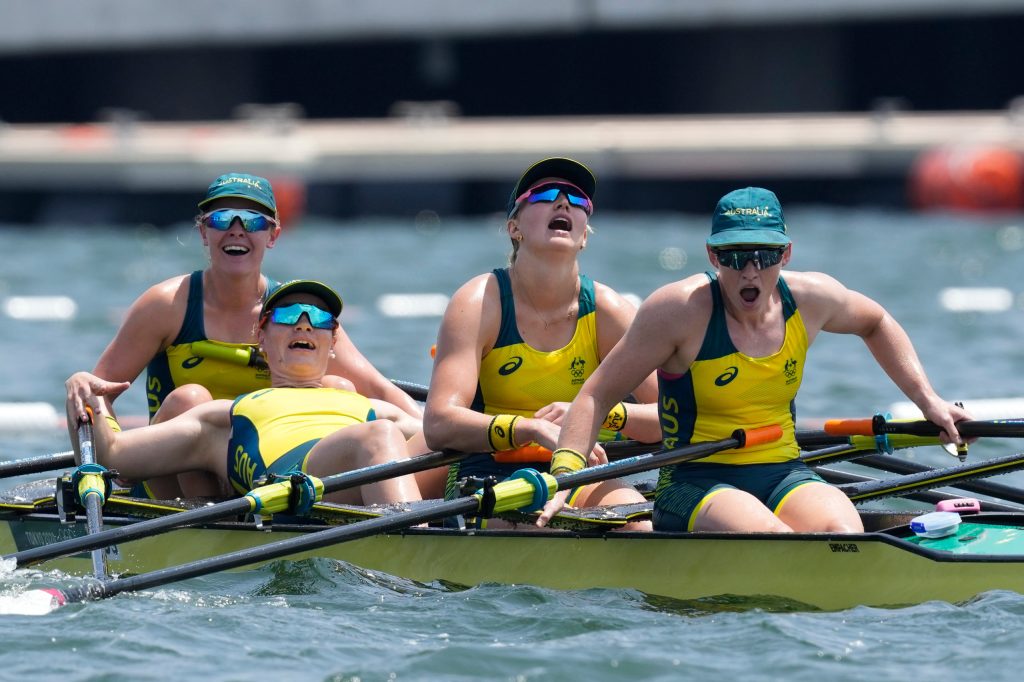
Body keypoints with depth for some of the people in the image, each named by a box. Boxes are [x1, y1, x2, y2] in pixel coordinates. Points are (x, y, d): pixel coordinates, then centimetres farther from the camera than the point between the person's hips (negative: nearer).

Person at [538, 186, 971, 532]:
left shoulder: (810, 299, 5)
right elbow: (598, 395, -5)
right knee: (772, 541, -37)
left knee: (843, 533, -32)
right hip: (695, 484, -4)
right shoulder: (681, 309, -9)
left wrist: (928, 401, 22)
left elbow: (875, 324, 29)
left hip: (784, 476, 4)